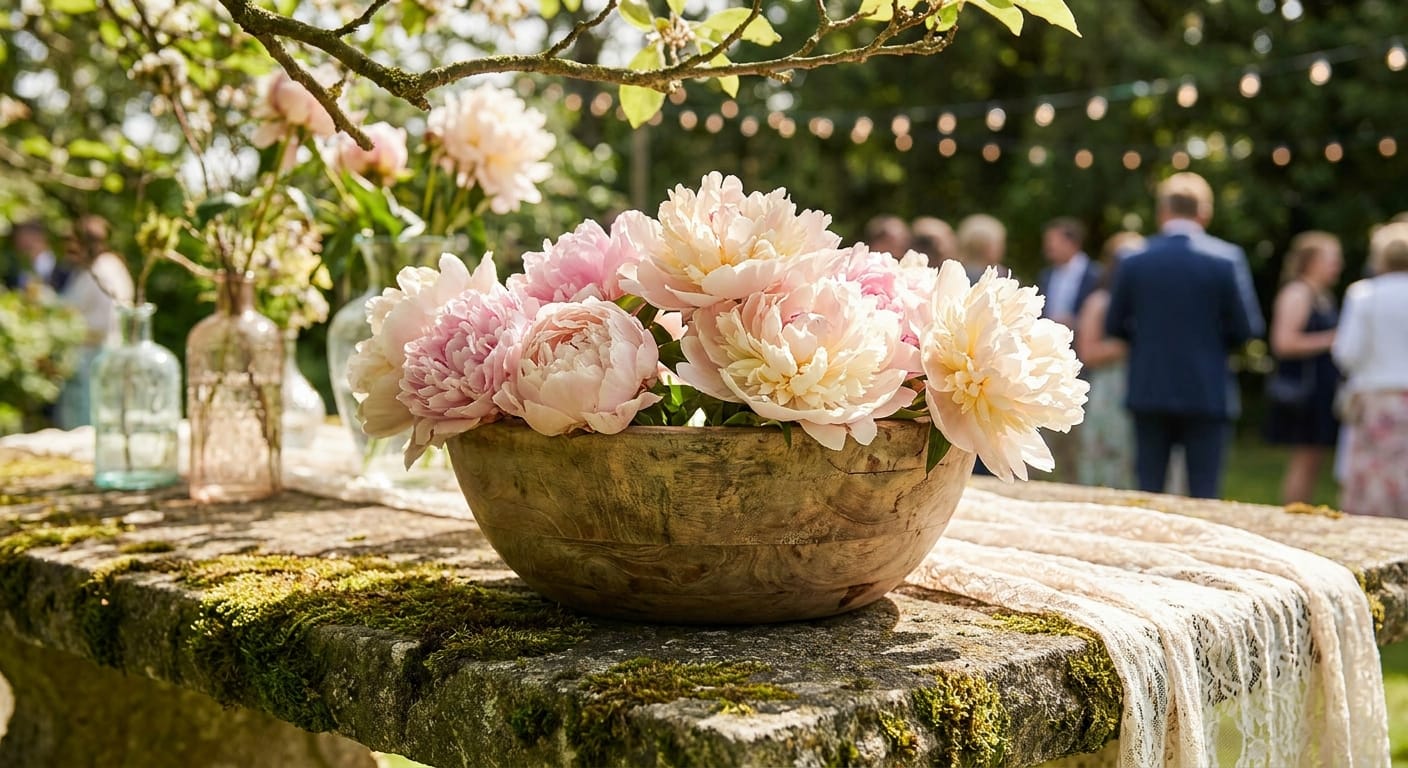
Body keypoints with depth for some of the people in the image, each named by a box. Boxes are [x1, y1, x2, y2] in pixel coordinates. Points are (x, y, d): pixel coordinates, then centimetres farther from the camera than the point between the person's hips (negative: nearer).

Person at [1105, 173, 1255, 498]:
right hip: (1206, 393, -2)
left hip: (1149, 390, 2)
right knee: (1204, 495, 3)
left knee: (1148, 492, 9)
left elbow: (1115, 325, 5)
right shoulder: (1225, 259, -6)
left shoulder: (1133, 260, -1)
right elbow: (1241, 331, -3)